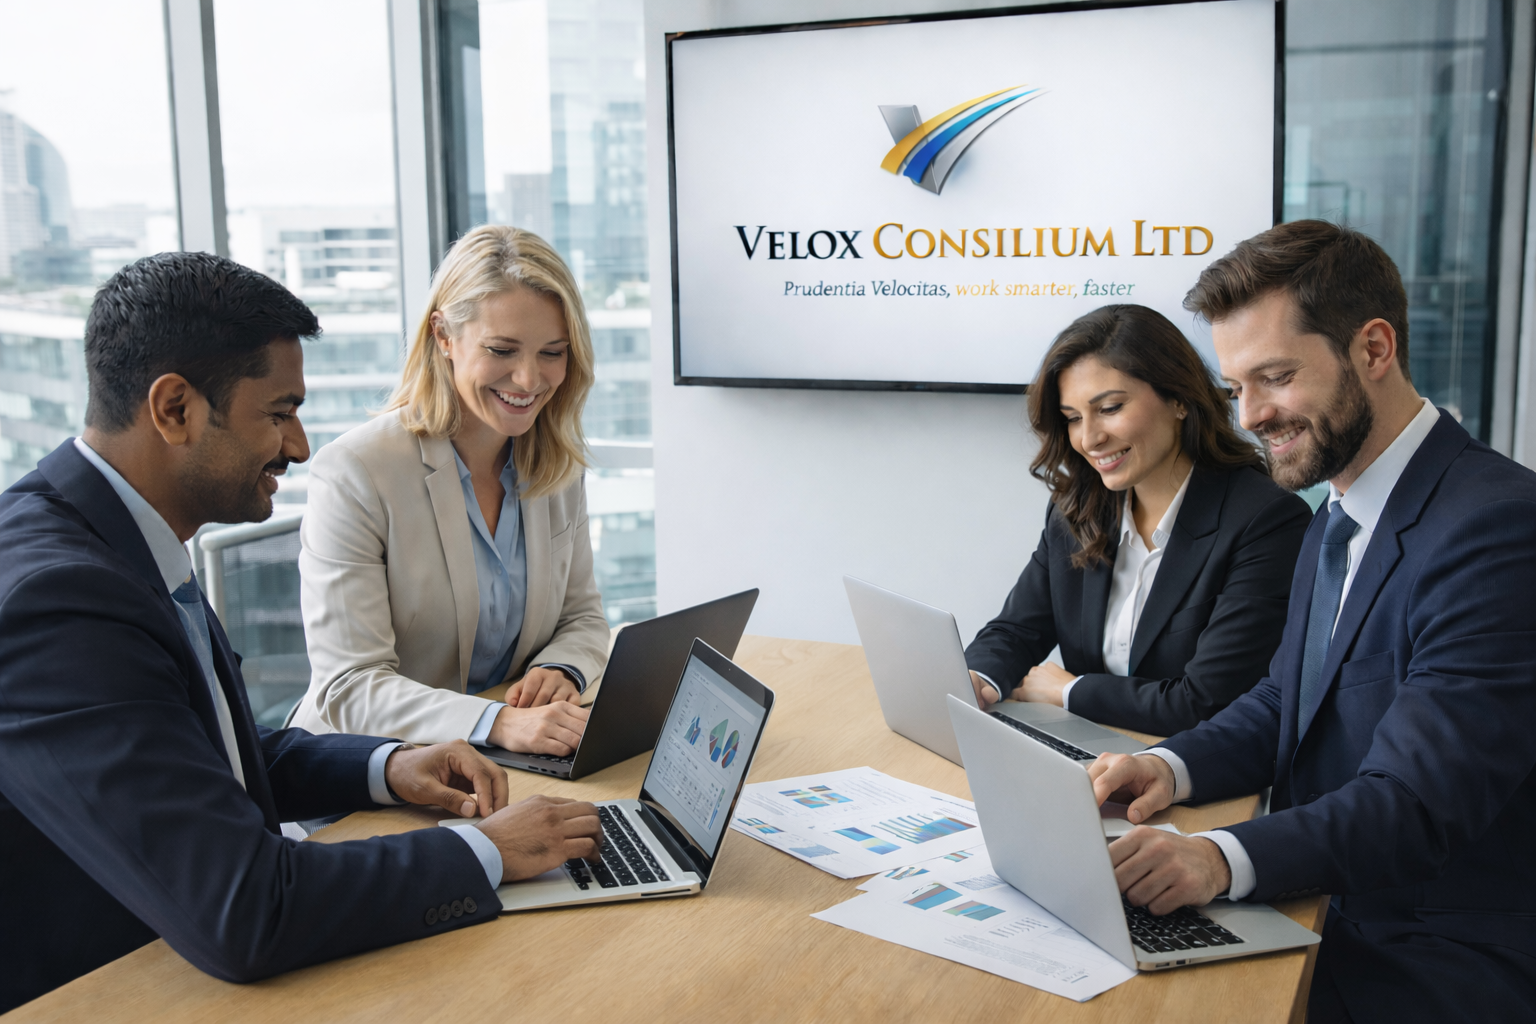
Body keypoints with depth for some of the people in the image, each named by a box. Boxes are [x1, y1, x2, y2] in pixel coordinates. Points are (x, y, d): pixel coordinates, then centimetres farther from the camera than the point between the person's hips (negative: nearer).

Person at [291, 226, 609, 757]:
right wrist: (497, 723, -33)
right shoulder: (352, 474, -14)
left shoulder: (558, 465, 4)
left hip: (520, 772, 4)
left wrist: (560, 672, -10)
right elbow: (347, 688, -18)